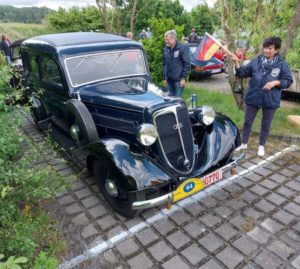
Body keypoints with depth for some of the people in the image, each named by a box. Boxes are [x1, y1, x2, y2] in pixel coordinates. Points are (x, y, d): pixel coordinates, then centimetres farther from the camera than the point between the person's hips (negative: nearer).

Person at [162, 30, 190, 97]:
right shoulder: (166, 49, 9)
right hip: (169, 80, 5)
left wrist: (183, 78, -12)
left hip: (178, 80, -5)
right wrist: (164, 78, 12)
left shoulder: (182, 48, -8)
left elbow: (187, 64, -8)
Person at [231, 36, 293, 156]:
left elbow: (288, 81, -2)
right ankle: (244, 143, 28)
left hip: (270, 100, -1)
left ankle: (261, 146, 28)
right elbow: (243, 73, -2)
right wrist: (236, 62, -17)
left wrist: (275, 82, -20)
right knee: (248, 122, 11)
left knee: (266, 125, 12)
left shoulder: (282, 64, -5)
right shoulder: (256, 61, -1)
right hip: (253, 98, 1)